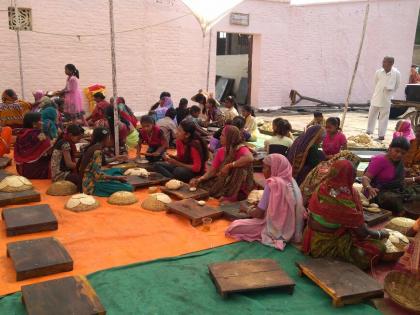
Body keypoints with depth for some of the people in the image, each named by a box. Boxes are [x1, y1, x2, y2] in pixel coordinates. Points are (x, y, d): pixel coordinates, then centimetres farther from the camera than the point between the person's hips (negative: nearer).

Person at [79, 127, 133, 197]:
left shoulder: (92, 147, 10)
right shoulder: (97, 151, -18)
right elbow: (97, 174, -23)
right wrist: (117, 178, -17)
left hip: (89, 181, 10)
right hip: (92, 185, -10)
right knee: (128, 188, -18)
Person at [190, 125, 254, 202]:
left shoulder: (241, 149, -19)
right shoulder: (221, 151, -1)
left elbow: (250, 158, -42)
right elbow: (213, 170, -2)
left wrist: (229, 166, -36)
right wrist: (200, 179, -19)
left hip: (240, 190, -5)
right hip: (224, 182, 5)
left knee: (240, 167, -33)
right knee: (197, 183, -5)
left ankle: (232, 196, -23)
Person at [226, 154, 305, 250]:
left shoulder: (272, 183, -19)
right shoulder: (291, 181, 3)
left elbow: (259, 213, -13)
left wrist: (248, 210, 6)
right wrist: (260, 203, 15)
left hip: (277, 230, -8)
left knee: (234, 227, -8)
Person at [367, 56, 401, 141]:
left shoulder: (396, 73, -11)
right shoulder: (378, 72, -5)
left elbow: (396, 86, 3)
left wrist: (389, 90, -1)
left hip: (386, 99, -3)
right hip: (376, 98, 3)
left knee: (384, 117, 5)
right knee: (372, 115, 10)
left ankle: (381, 135, 12)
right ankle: (369, 132, 25)